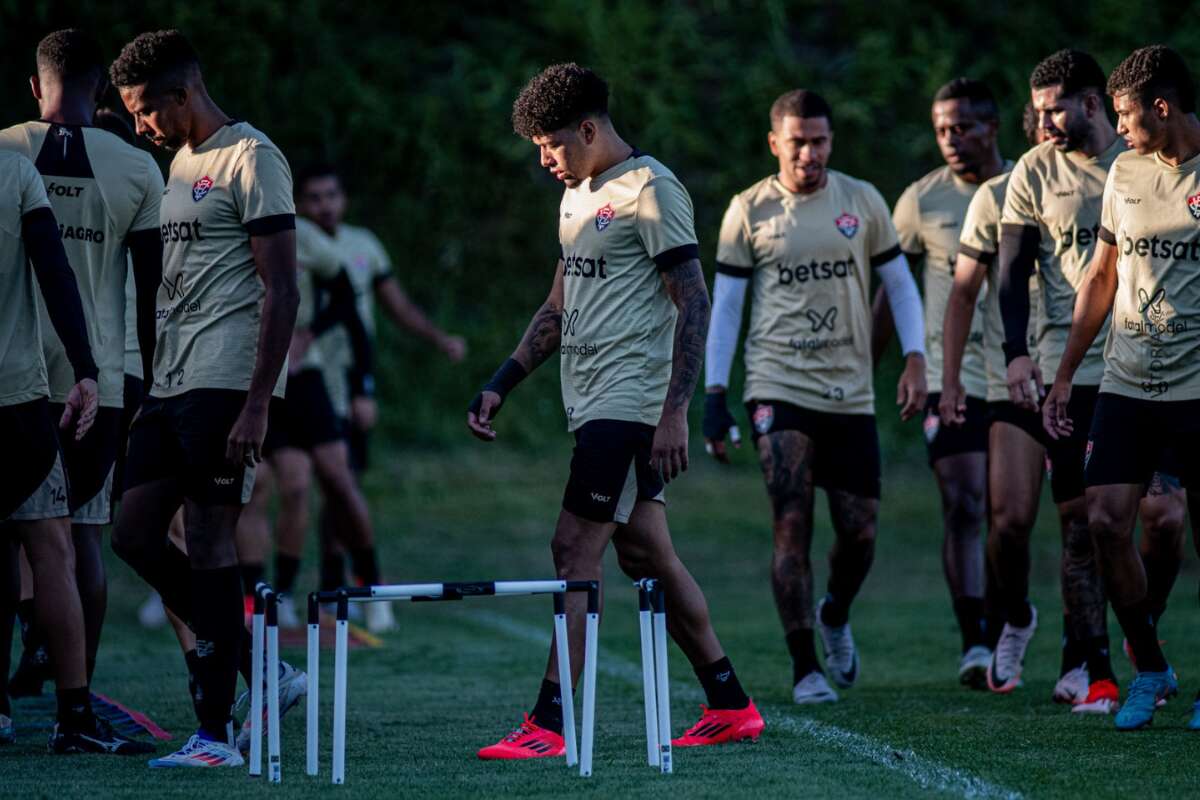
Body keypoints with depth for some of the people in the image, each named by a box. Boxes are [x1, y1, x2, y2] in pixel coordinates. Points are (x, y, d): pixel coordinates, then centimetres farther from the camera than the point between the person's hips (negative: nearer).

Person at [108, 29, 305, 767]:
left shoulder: (250, 159, -9)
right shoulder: (182, 163, 19)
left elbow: (282, 289, -15)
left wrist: (257, 403, -20)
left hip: (225, 384, -9)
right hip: (173, 386, 9)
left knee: (209, 547, -8)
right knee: (135, 534, 6)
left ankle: (217, 732, -2)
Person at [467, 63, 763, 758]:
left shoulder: (649, 188, -10)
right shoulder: (577, 197, 18)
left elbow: (693, 304, -15)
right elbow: (560, 308, 26)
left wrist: (674, 412, -21)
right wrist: (501, 385, 18)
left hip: (630, 401, -9)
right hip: (594, 405, 9)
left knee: (576, 549, -13)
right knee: (646, 555, 9)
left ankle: (549, 724, -14)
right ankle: (731, 707, 15)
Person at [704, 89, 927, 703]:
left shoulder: (861, 201, 7)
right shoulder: (749, 210, 2)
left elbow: (898, 282, 14)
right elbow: (725, 305, 5)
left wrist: (915, 358, 1)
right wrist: (714, 393, -1)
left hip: (850, 392, 2)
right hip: (778, 389, -2)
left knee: (859, 531, 2)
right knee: (791, 525, -11)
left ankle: (835, 616, 33)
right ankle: (805, 668, -5)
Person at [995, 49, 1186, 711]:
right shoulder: (1034, 173, 4)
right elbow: (1014, 272, 4)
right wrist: (1017, 351, -10)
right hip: (1069, 370, -1)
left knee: (1164, 512, -4)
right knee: (1080, 524, -3)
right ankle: (1091, 670, 1)